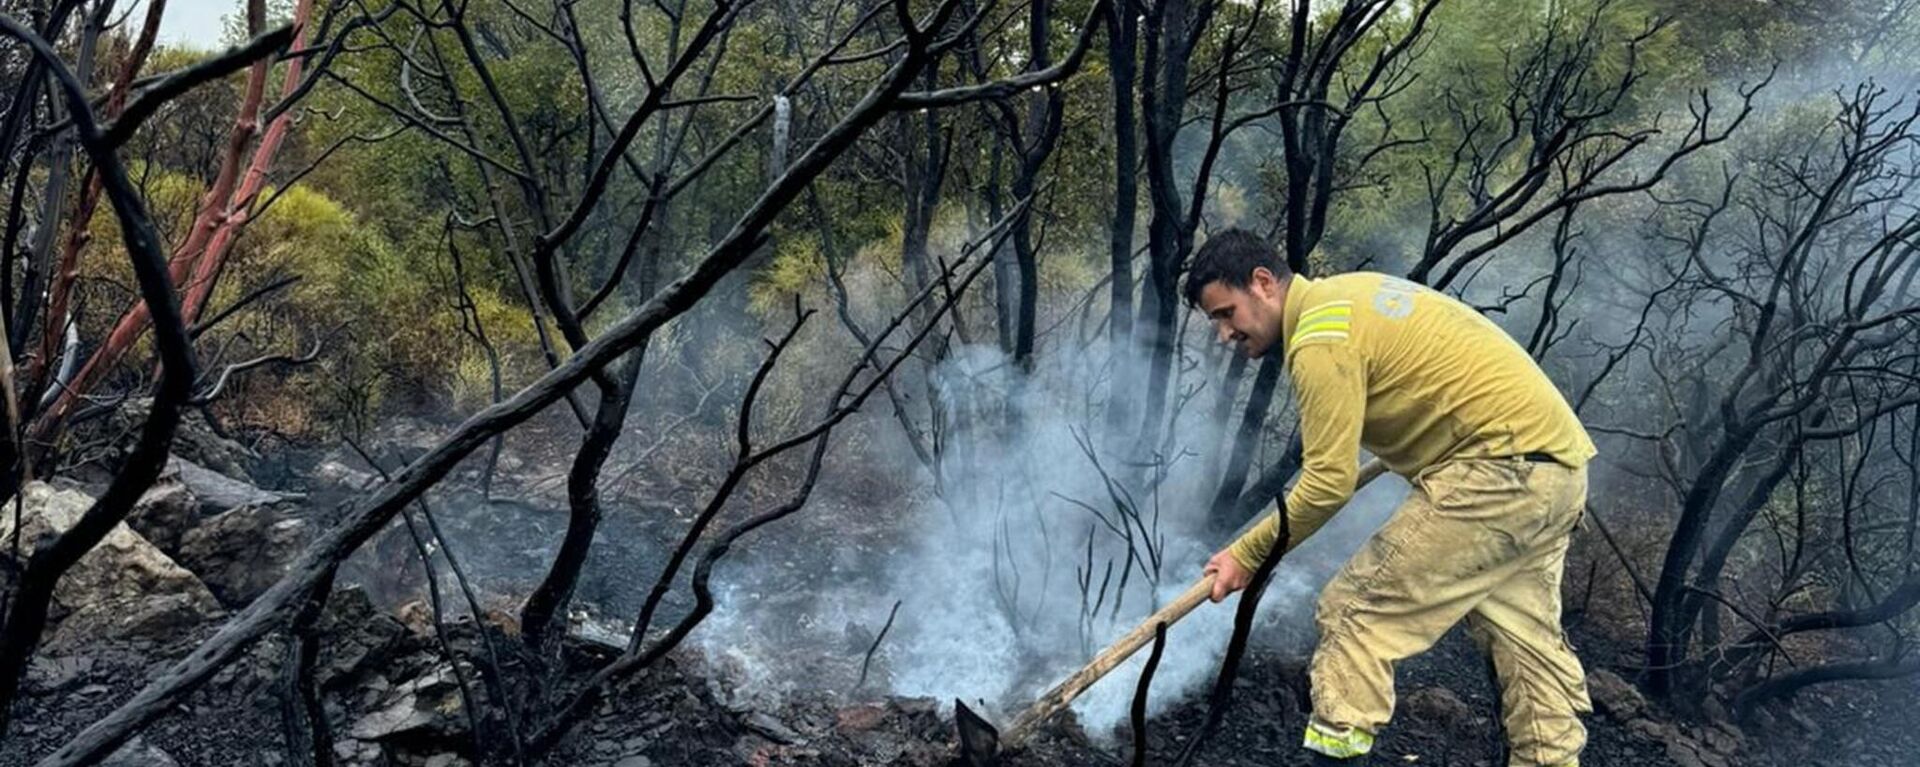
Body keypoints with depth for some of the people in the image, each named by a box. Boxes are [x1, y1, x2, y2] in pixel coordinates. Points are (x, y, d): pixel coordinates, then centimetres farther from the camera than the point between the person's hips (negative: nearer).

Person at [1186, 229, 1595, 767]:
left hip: (1500, 469, -11)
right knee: (1526, 638, 20)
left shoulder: (1321, 339, -16)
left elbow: (1329, 483, -17)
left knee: (1357, 614, -8)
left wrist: (1246, 555, -8)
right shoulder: (1344, 295, 14)